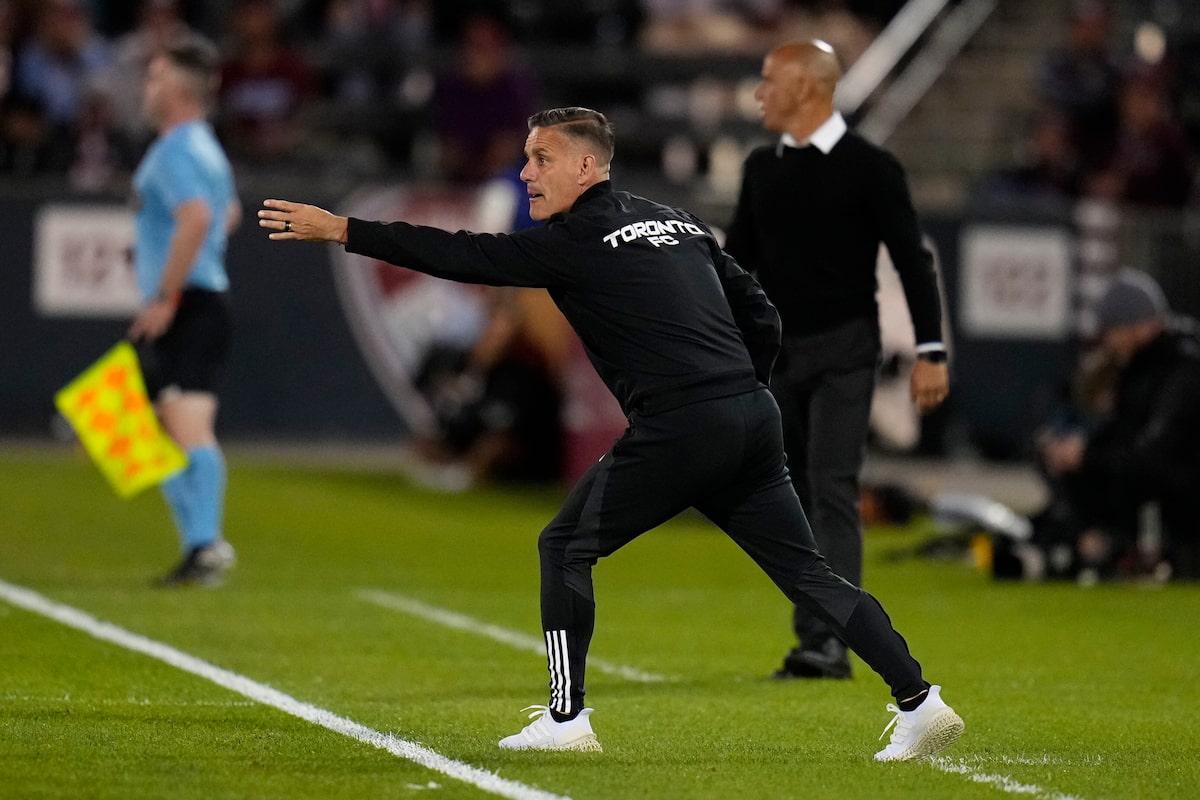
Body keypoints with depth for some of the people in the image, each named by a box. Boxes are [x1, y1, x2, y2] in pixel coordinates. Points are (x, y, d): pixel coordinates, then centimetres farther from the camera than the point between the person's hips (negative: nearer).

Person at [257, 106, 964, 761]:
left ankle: (566, 717, 5)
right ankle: (919, 700, 0)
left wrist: (340, 230, -2)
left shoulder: (578, 241, -1)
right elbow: (762, 318, 21)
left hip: (679, 430, -7)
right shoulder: (678, 222, 21)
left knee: (566, 547, 7)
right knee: (808, 572, 8)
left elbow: (463, 257, -4)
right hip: (754, 422, 7)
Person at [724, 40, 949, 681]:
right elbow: (738, 259, 17)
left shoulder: (869, 168, -5)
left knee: (832, 491, -14)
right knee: (790, 500, 5)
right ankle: (812, 639, 10)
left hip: (842, 353, -6)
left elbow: (912, 261, -5)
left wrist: (930, 351, -10)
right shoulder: (762, 168, 11)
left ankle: (832, 642, -20)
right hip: (773, 351, 6)